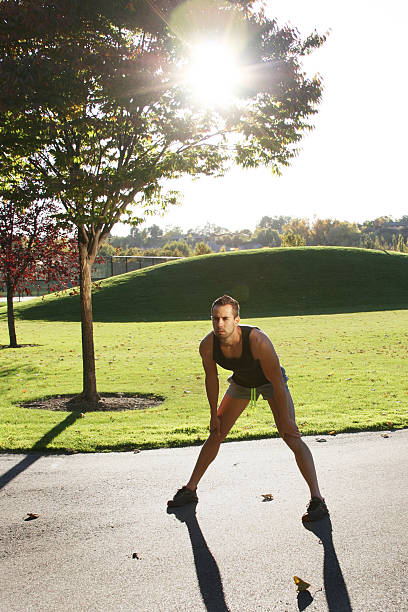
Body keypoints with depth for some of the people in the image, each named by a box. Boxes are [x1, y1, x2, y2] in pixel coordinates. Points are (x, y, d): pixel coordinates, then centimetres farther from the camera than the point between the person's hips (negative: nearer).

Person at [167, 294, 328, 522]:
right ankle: (191, 489, 22)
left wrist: (285, 421, -24)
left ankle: (317, 500, -11)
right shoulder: (207, 345, -26)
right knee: (215, 435, 7)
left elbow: (277, 382, -30)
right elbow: (211, 379, -7)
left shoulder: (257, 340, -40)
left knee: (292, 437, -17)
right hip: (241, 382, 4)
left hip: (270, 381, -4)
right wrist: (214, 415, 1)